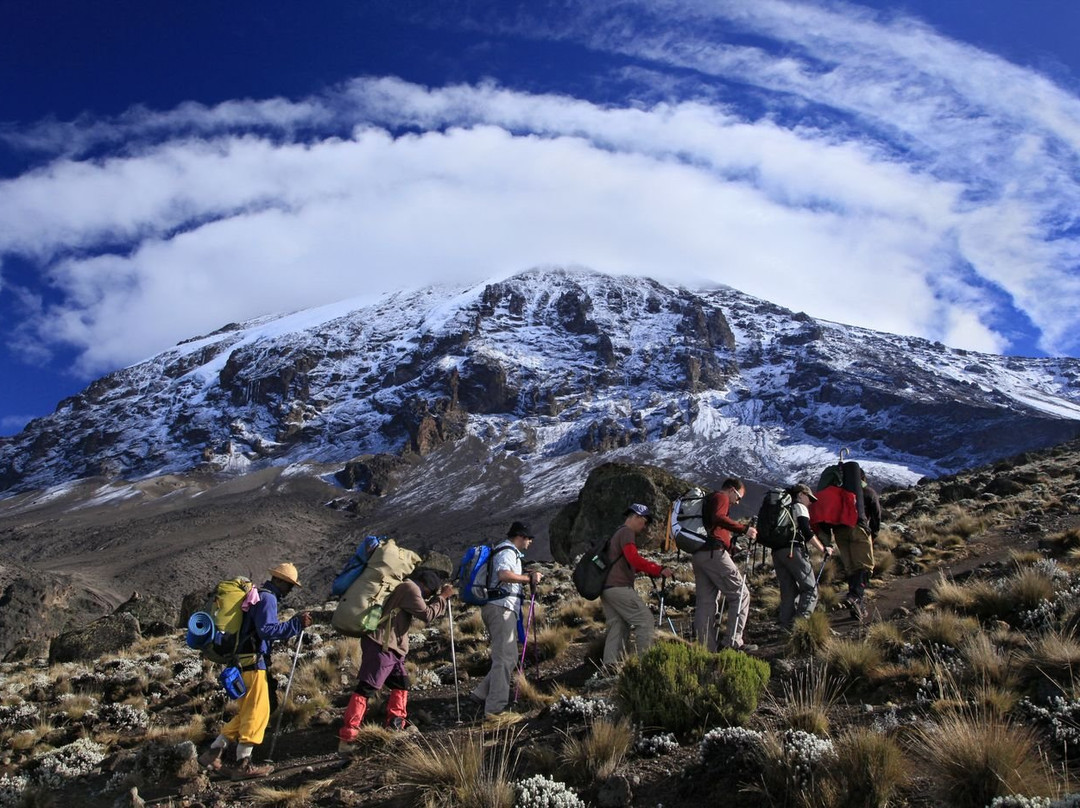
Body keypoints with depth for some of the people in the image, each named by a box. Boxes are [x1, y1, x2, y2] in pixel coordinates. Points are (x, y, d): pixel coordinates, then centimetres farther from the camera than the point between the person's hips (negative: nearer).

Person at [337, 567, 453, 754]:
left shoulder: (409, 588, 22)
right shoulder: (410, 588, -9)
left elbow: (425, 611, 28)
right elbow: (427, 615, -11)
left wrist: (440, 596, 21)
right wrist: (442, 598, -1)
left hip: (391, 647, 11)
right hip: (380, 645, -11)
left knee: (401, 682, 17)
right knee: (366, 688, -13)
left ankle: (395, 723, 26)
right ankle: (346, 738, -17)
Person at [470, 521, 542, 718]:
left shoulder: (506, 551, 26)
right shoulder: (507, 551, -8)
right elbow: (504, 575, -27)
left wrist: (526, 576, 18)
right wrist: (528, 578, -18)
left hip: (498, 608, 11)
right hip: (501, 608, -11)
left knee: (509, 658, 12)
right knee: (504, 659, -11)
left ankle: (481, 695, 9)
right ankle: (496, 706, -13)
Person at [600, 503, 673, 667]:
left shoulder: (617, 534, 27)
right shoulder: (627, 532, -4)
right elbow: (634, 559, -20)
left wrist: (650, 571, 19)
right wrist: (659, 570, -24)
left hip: (606, 587, 10)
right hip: (619, 587, -10)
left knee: (618, 625, 8)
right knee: (645, 619, -9)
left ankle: (610, 664, 1)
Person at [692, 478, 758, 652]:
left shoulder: (707, 500, 29)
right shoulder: (721, 497, 1)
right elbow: (719, 518, -19)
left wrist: (730, 543, 27)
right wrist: (744, 529, -21)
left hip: (697, 554, 9)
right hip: (713, 552, -9)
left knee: (705, 601, 8)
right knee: (740, 594, -4)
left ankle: (706, 648, 6)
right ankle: (733, 642, -10)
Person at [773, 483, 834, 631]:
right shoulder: (800, 507, 5)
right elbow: (807, 533, -7)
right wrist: (823, 549, -3)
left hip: (776, 551, 8)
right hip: (793, 550, -7)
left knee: (788, 591, 7)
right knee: (810, 588, -6)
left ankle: (786, 626, -1)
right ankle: (803, 618, -22)